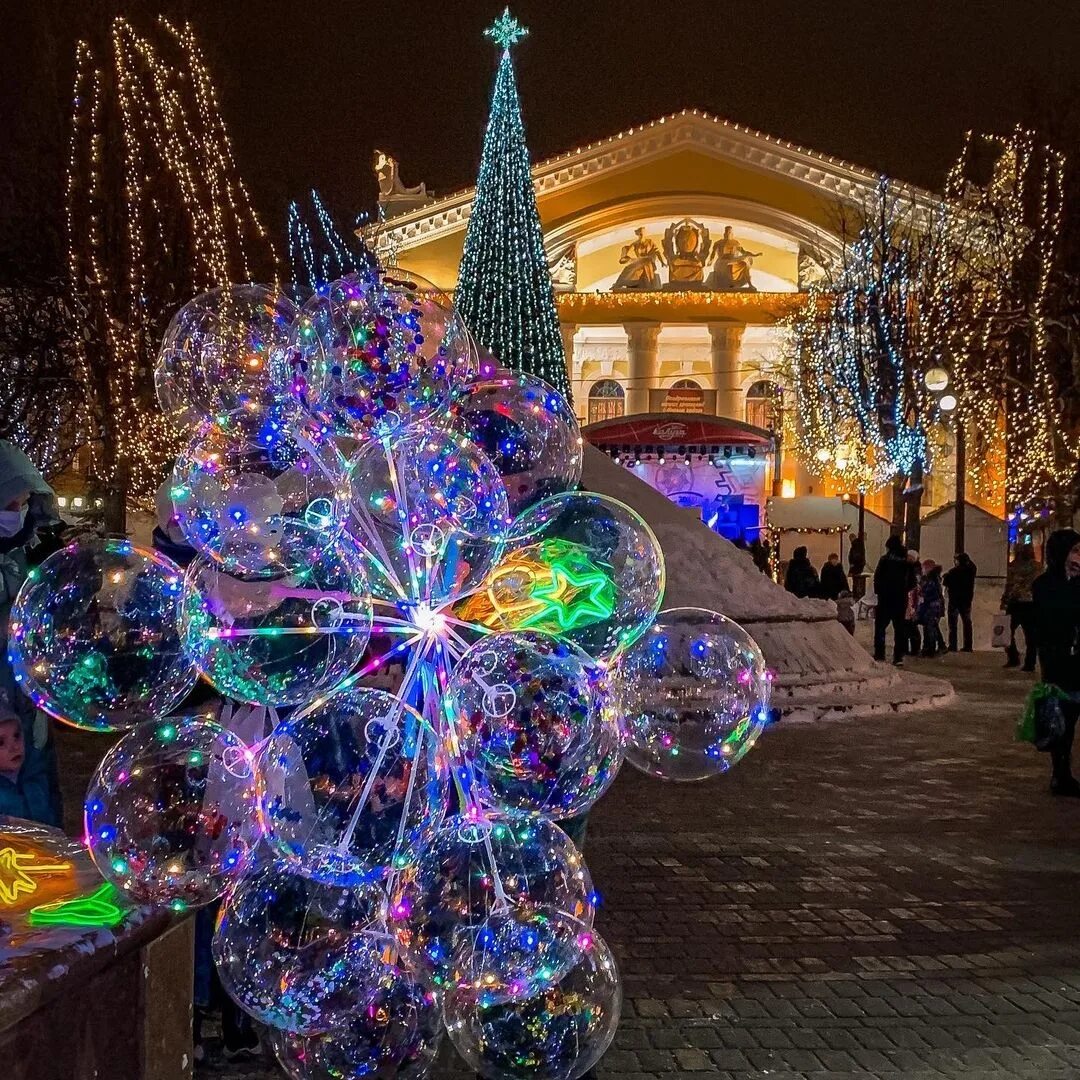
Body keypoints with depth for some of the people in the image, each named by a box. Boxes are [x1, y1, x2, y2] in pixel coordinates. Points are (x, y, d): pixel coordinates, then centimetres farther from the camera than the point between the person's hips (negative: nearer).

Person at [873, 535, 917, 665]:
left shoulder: (885, 560, -8)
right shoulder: (907, 562, 5)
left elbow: (877, 578, -10)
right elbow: (912, 582, 7)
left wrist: (878, 591, 2)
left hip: (885, 597, -4)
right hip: (901, 599, 4)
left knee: (880, 626, 5)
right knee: (899, 627, 8)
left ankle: (879, 654, 1)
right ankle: (898, 656, 5)